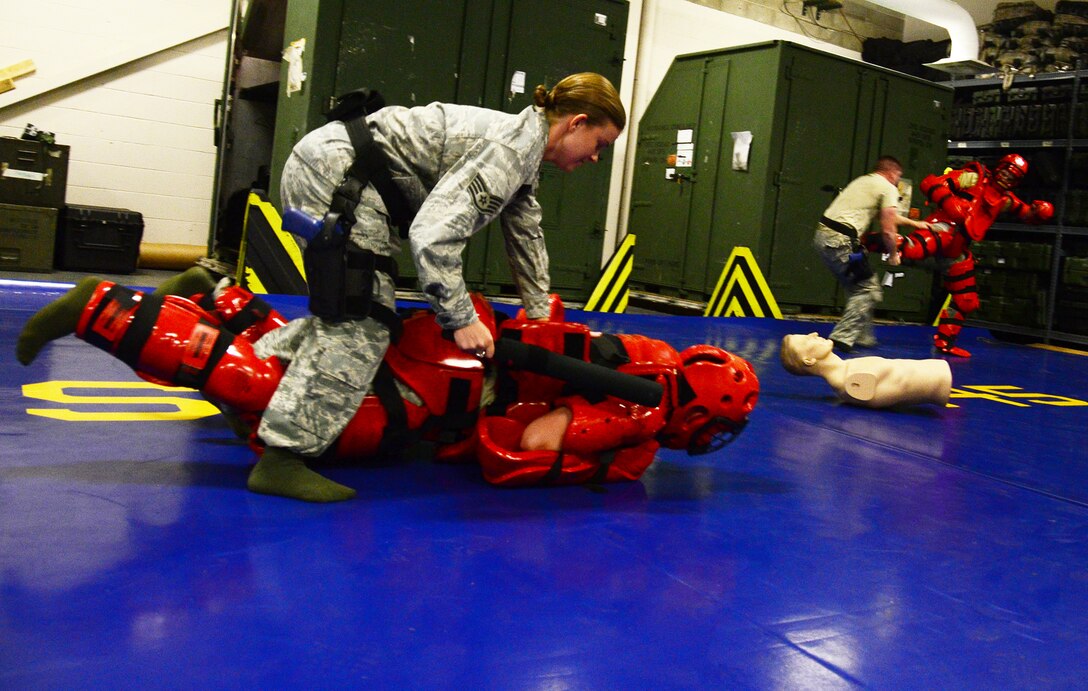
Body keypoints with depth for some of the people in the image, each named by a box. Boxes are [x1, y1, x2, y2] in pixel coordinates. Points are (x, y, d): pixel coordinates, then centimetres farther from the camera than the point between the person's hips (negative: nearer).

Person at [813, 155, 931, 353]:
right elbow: (888, 229, -4)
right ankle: (842, 337, -6)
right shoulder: (889, 188, 0)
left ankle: (862, 336, 24)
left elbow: (885, 215, 39)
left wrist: (914, 223, 49)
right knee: (868, 290, 2)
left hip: (822, 235, 9)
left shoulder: (863, 180, 27)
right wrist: (893, 255, 13)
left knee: (857, 286, 21)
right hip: (840, 240, -9)